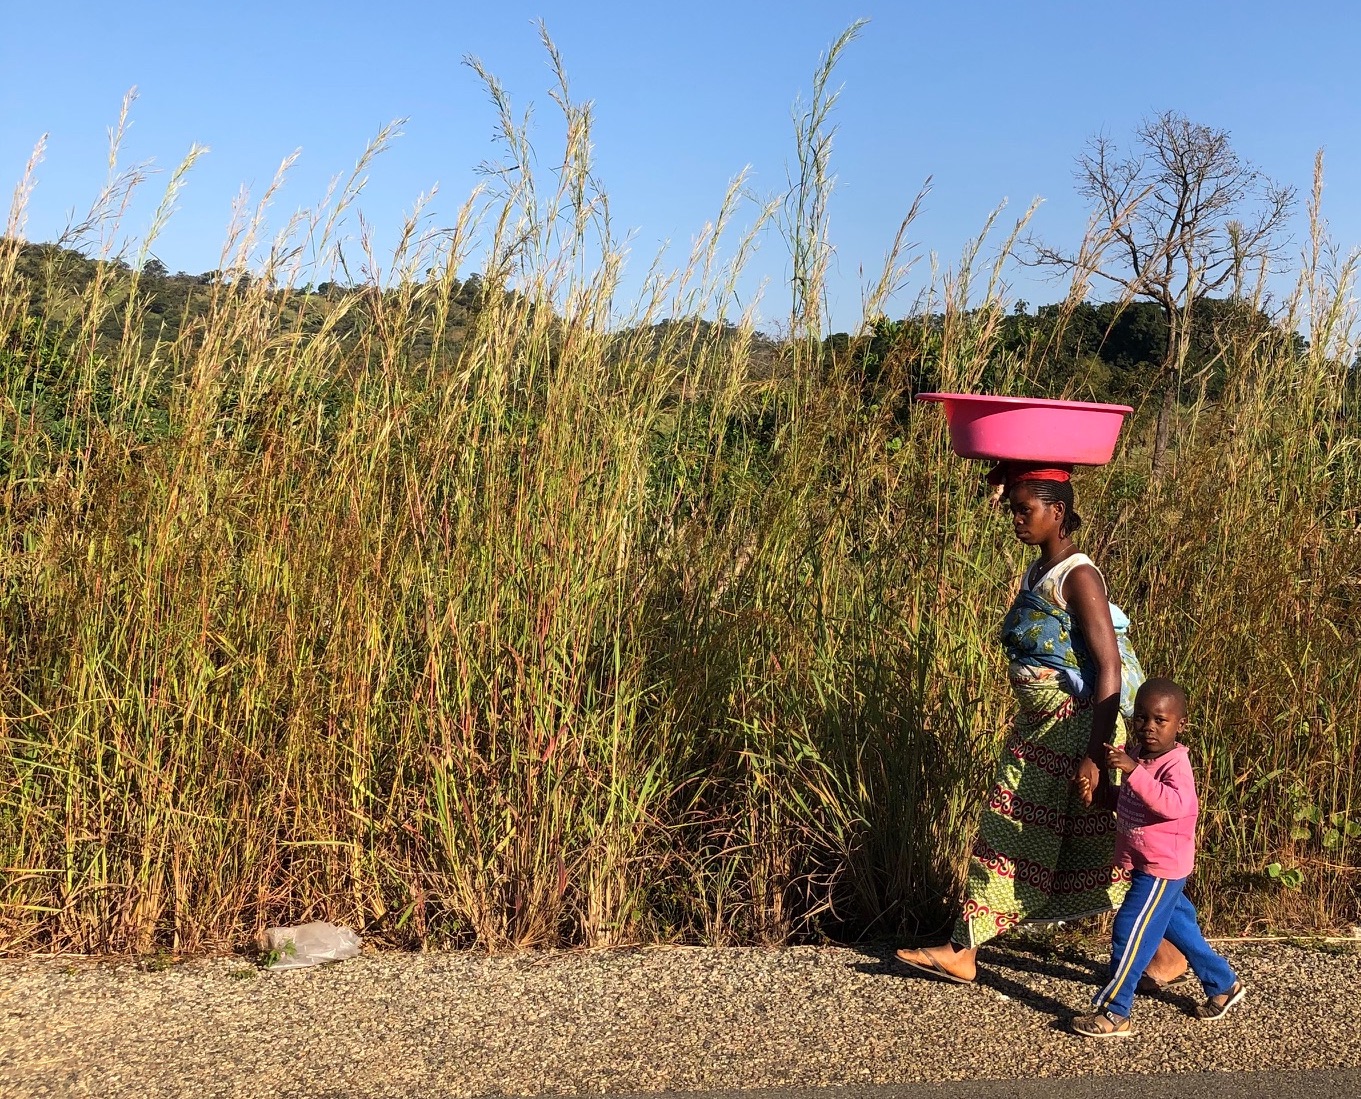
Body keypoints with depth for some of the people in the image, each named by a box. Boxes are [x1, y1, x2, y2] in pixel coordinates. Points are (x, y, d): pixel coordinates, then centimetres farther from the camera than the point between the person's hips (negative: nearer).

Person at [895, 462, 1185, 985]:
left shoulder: (1078, 577, -18)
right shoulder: (1036, 575, 8)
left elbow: (1109, 668, -22)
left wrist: (1095, 756, -26)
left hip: (1079, 730, -9)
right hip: (1038, 731, 9)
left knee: (1103, 846, 3)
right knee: (1007, 833, 11)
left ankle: (1166, 953, 22)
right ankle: (963, 952, 18)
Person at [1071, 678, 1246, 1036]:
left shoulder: (1175, 764, -21)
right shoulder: (1137, 754, 3)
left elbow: (1174, 805, -42)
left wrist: (1133, 770, -47)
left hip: (1162, 868, -9)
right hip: (1144, 865, 9)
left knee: (1130, 934, -8)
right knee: (1176, 924, 22)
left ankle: (1114, 1013, -1)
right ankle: (1224, 984, 40)